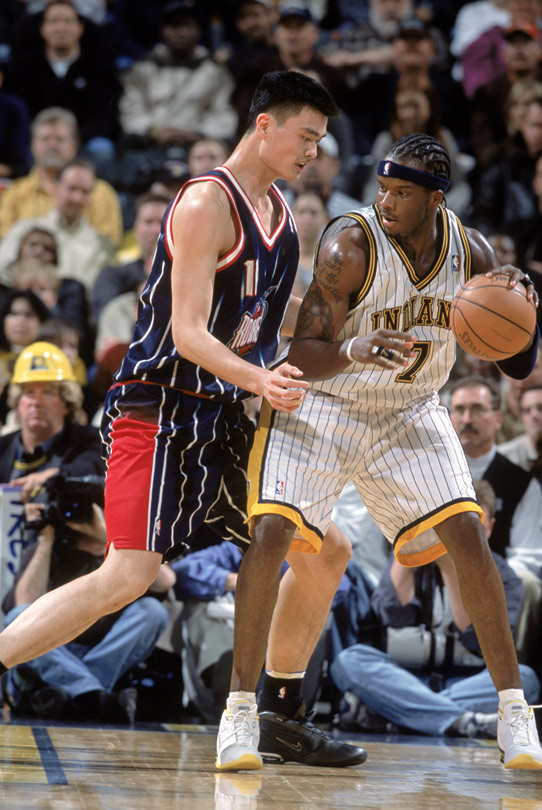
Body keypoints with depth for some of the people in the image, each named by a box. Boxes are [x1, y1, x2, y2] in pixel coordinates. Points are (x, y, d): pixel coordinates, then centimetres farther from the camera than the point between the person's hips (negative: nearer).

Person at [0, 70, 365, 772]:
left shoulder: (277, 211, 14)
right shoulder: (206, 202, -14)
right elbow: (188, 333, -22)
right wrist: (258, 379, -36)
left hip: (222, 418, 9)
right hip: (161, 409, -9)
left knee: (326, 554, 9)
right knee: (128, 577, -21)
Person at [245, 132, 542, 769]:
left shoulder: (469, 252, -10)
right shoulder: (350, 245, -24)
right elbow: (303, 356, -26)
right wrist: (354, 350, -48)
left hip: (411, 413, 3)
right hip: (322, 404, -3)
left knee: (468, 538, -9)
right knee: (270, 532, -20)